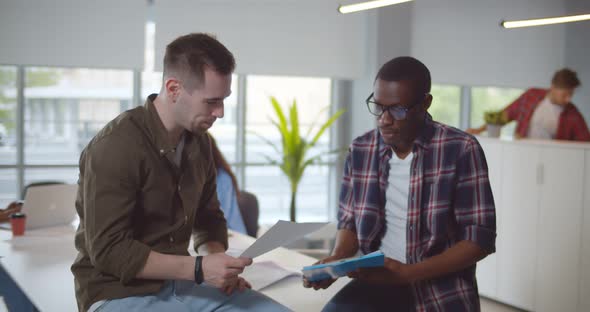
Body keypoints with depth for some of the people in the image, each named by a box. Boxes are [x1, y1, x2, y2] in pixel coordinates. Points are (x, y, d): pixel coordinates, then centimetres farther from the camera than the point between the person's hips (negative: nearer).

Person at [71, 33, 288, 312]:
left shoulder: (199, 141, 2)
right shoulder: (115, 147, -20)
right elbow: (108, 250, -21)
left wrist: (218, 265, -6)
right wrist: (198, 268, -24)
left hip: (179, 282, 7)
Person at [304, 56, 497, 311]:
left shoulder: (461, 150, -9)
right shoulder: (360, 150, 3)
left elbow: (480, 239, -10)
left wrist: (407, 273, -19)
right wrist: (337, 259, -6)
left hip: (442, 289, -3)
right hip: (378, 281, 3)